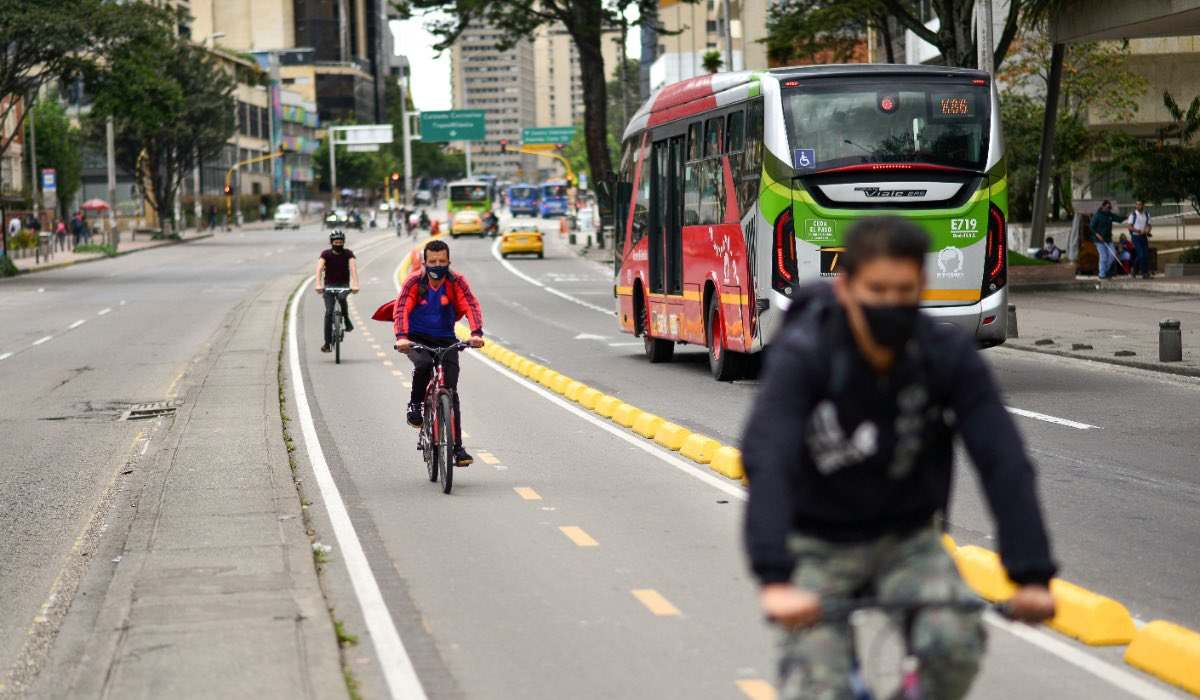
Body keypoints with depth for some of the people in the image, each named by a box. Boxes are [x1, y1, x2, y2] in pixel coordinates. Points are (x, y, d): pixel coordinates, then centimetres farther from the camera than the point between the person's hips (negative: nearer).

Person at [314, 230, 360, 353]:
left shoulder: (348, 253, -6)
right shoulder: (326, 254, -7)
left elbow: (353, 268, -20)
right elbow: (319, 269, -21)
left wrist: (355, 285, -37)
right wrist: (319, 285, -38)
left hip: (343, 284, 0)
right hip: (329, 285, 0)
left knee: (342, 298, -35)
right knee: (329, 312, -12)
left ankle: (347, 321, -12)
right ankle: (327, 343, -9)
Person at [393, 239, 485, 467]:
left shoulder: (456, 282, -11)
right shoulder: (415, 281, -14)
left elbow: (472, 306, -24)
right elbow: (401, 310, -26)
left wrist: (476, 333, -42)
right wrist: (401, 337, -44)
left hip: (445, 340, 1)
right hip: (417, 338, -1)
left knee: (450, 393, -5)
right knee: (423, 364, -35)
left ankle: (457, 447, -1)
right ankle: (415, 405, -8)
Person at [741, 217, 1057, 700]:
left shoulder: (950, 356, -16)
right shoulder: (802, 355, -23)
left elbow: (1003, 462, -22)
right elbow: (766, 460, -36)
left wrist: (1031, 575, -34)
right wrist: (775, 579, -50)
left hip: (907, 542, 2)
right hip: (818, 546, -1)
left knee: (955, 642, -26)